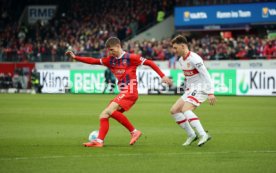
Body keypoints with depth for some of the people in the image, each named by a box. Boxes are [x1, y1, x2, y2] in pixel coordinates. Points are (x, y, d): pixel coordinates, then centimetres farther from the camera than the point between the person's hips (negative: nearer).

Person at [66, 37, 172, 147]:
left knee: (110, 110, -24)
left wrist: (162, 76, -6)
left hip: (130, 92, -8)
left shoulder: (130, 58, -4)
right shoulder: (110, 60, 14)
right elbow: (93, 61, 13)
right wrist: (75, 57, 7)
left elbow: (149, 63, -2)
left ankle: (134, 131, -18)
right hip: (123, 93, 8)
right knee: (103, 116, -1)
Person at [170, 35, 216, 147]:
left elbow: (206, 75, -22)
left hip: (200, 89, -10)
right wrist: (186, 90, 20)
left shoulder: (194, 59, -18)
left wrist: (210, 93, -27)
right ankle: (191, 135, 10)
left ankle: (203, 135, -29)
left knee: (185, 109, -28)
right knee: (174, 110, 5)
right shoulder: (181, 60, 11)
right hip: (190, 90, 10)